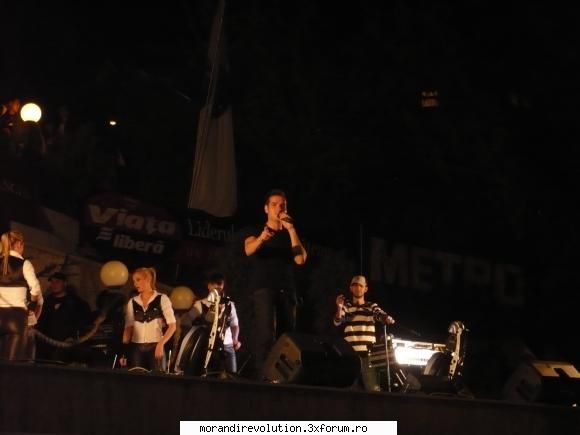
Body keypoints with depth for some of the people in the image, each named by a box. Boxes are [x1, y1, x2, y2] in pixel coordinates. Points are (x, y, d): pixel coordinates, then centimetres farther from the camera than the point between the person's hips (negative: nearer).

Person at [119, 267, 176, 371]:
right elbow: (128, 327, 10)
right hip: (136, 348, 3)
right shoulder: (132, 302, 11)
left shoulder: (162, 299, 1)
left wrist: (161, 343, -15)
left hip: (155, 347, -3)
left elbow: (172, 325, -3)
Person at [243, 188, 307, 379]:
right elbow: (248, 250, -12)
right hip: (263, 289, -4)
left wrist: (291, 230, -6)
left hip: (287, 291, 4)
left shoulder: (290, 235, 19)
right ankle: (262, 377, -29)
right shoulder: (256, 232, 11)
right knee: (265, 334, -21)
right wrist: (262, 237, -34)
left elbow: (301, 259, 1)